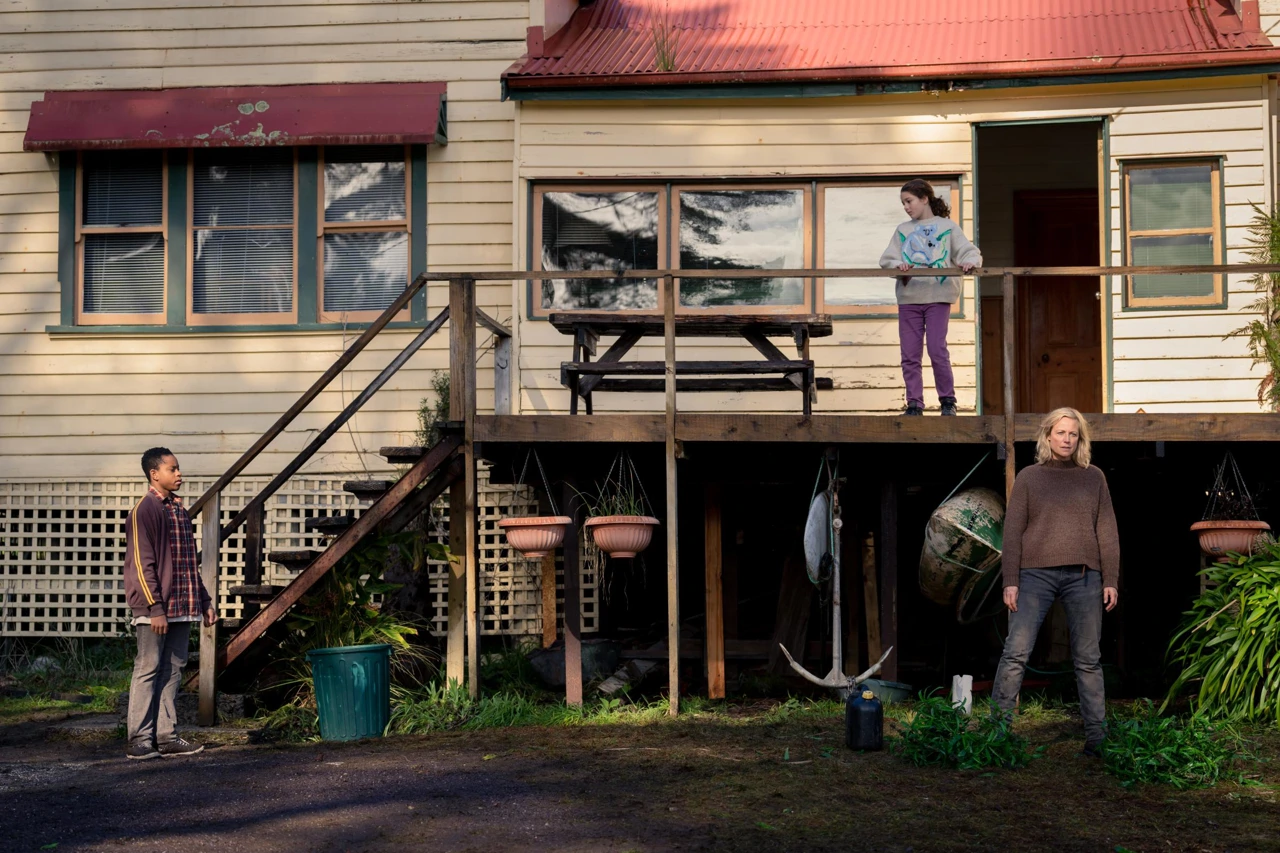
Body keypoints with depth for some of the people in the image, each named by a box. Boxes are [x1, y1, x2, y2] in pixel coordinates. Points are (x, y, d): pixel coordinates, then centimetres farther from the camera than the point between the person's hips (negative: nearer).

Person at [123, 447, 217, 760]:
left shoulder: (180, 510, 17)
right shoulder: (145, 510, -9)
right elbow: (142, 563, -14)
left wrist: (204, 601, 18)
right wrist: (155, 607, -19)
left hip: (182, 607, 8)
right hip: (155, 609, -8)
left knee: (172, 670, 8)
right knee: (148, 670, -4)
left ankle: (167, 737, 12)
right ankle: (139, 740, 0)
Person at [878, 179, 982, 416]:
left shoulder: (947, 227, 6)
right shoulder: (902, 230, 15)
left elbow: (971, 252, 1)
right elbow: (886, 259, 7)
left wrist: (970, 262, -22)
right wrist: (898, 265, -15)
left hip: (938, 297, -3)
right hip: (908, 298, 4)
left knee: (937, 350, -9)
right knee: (910, 355, 2)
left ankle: (948, 400, 5)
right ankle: (914, 404, 8)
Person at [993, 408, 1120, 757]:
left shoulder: (1093, 478, 12)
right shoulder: (1029, 477, 8)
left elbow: (1107, 532, 10)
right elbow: (1013, 531, 4)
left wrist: (1111, 580, 3)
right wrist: (1010, 581, -4)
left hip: (1084, 576, 2)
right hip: (1036, 574, -1)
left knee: (1088, 660, 5)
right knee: (1015, 653, -8)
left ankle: (1096, 737, 9)